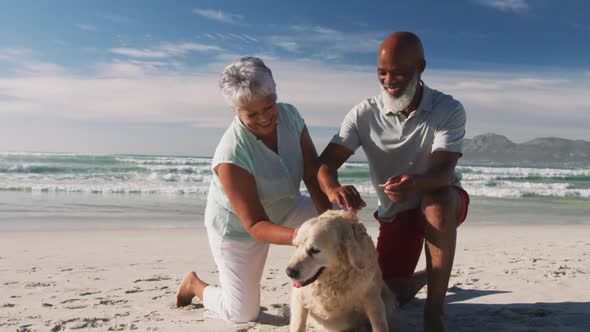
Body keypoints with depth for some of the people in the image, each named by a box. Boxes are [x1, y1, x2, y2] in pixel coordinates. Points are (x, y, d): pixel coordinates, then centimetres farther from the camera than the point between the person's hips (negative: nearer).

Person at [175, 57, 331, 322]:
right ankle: (194, 284, 32)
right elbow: (256, 225, -34)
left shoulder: (289, 115, -18)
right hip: (238, 228, -5)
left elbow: (313, 173, -15)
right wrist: (299, 236, -52)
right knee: (243, 314, 4)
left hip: (282, 209, 6)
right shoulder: (230, 156, -36)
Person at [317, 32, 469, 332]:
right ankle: (425, 277, 33)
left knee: (437, 201, -38)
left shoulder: (448, 110, -18)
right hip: (395, 212, 2)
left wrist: (415, 183, -56)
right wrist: (333, 189, -43)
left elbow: (443, 169, -31)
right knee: (392, 294, -7)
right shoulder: (363, 114, -13)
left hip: (442, 202, -2)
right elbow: (325, 163, -19)